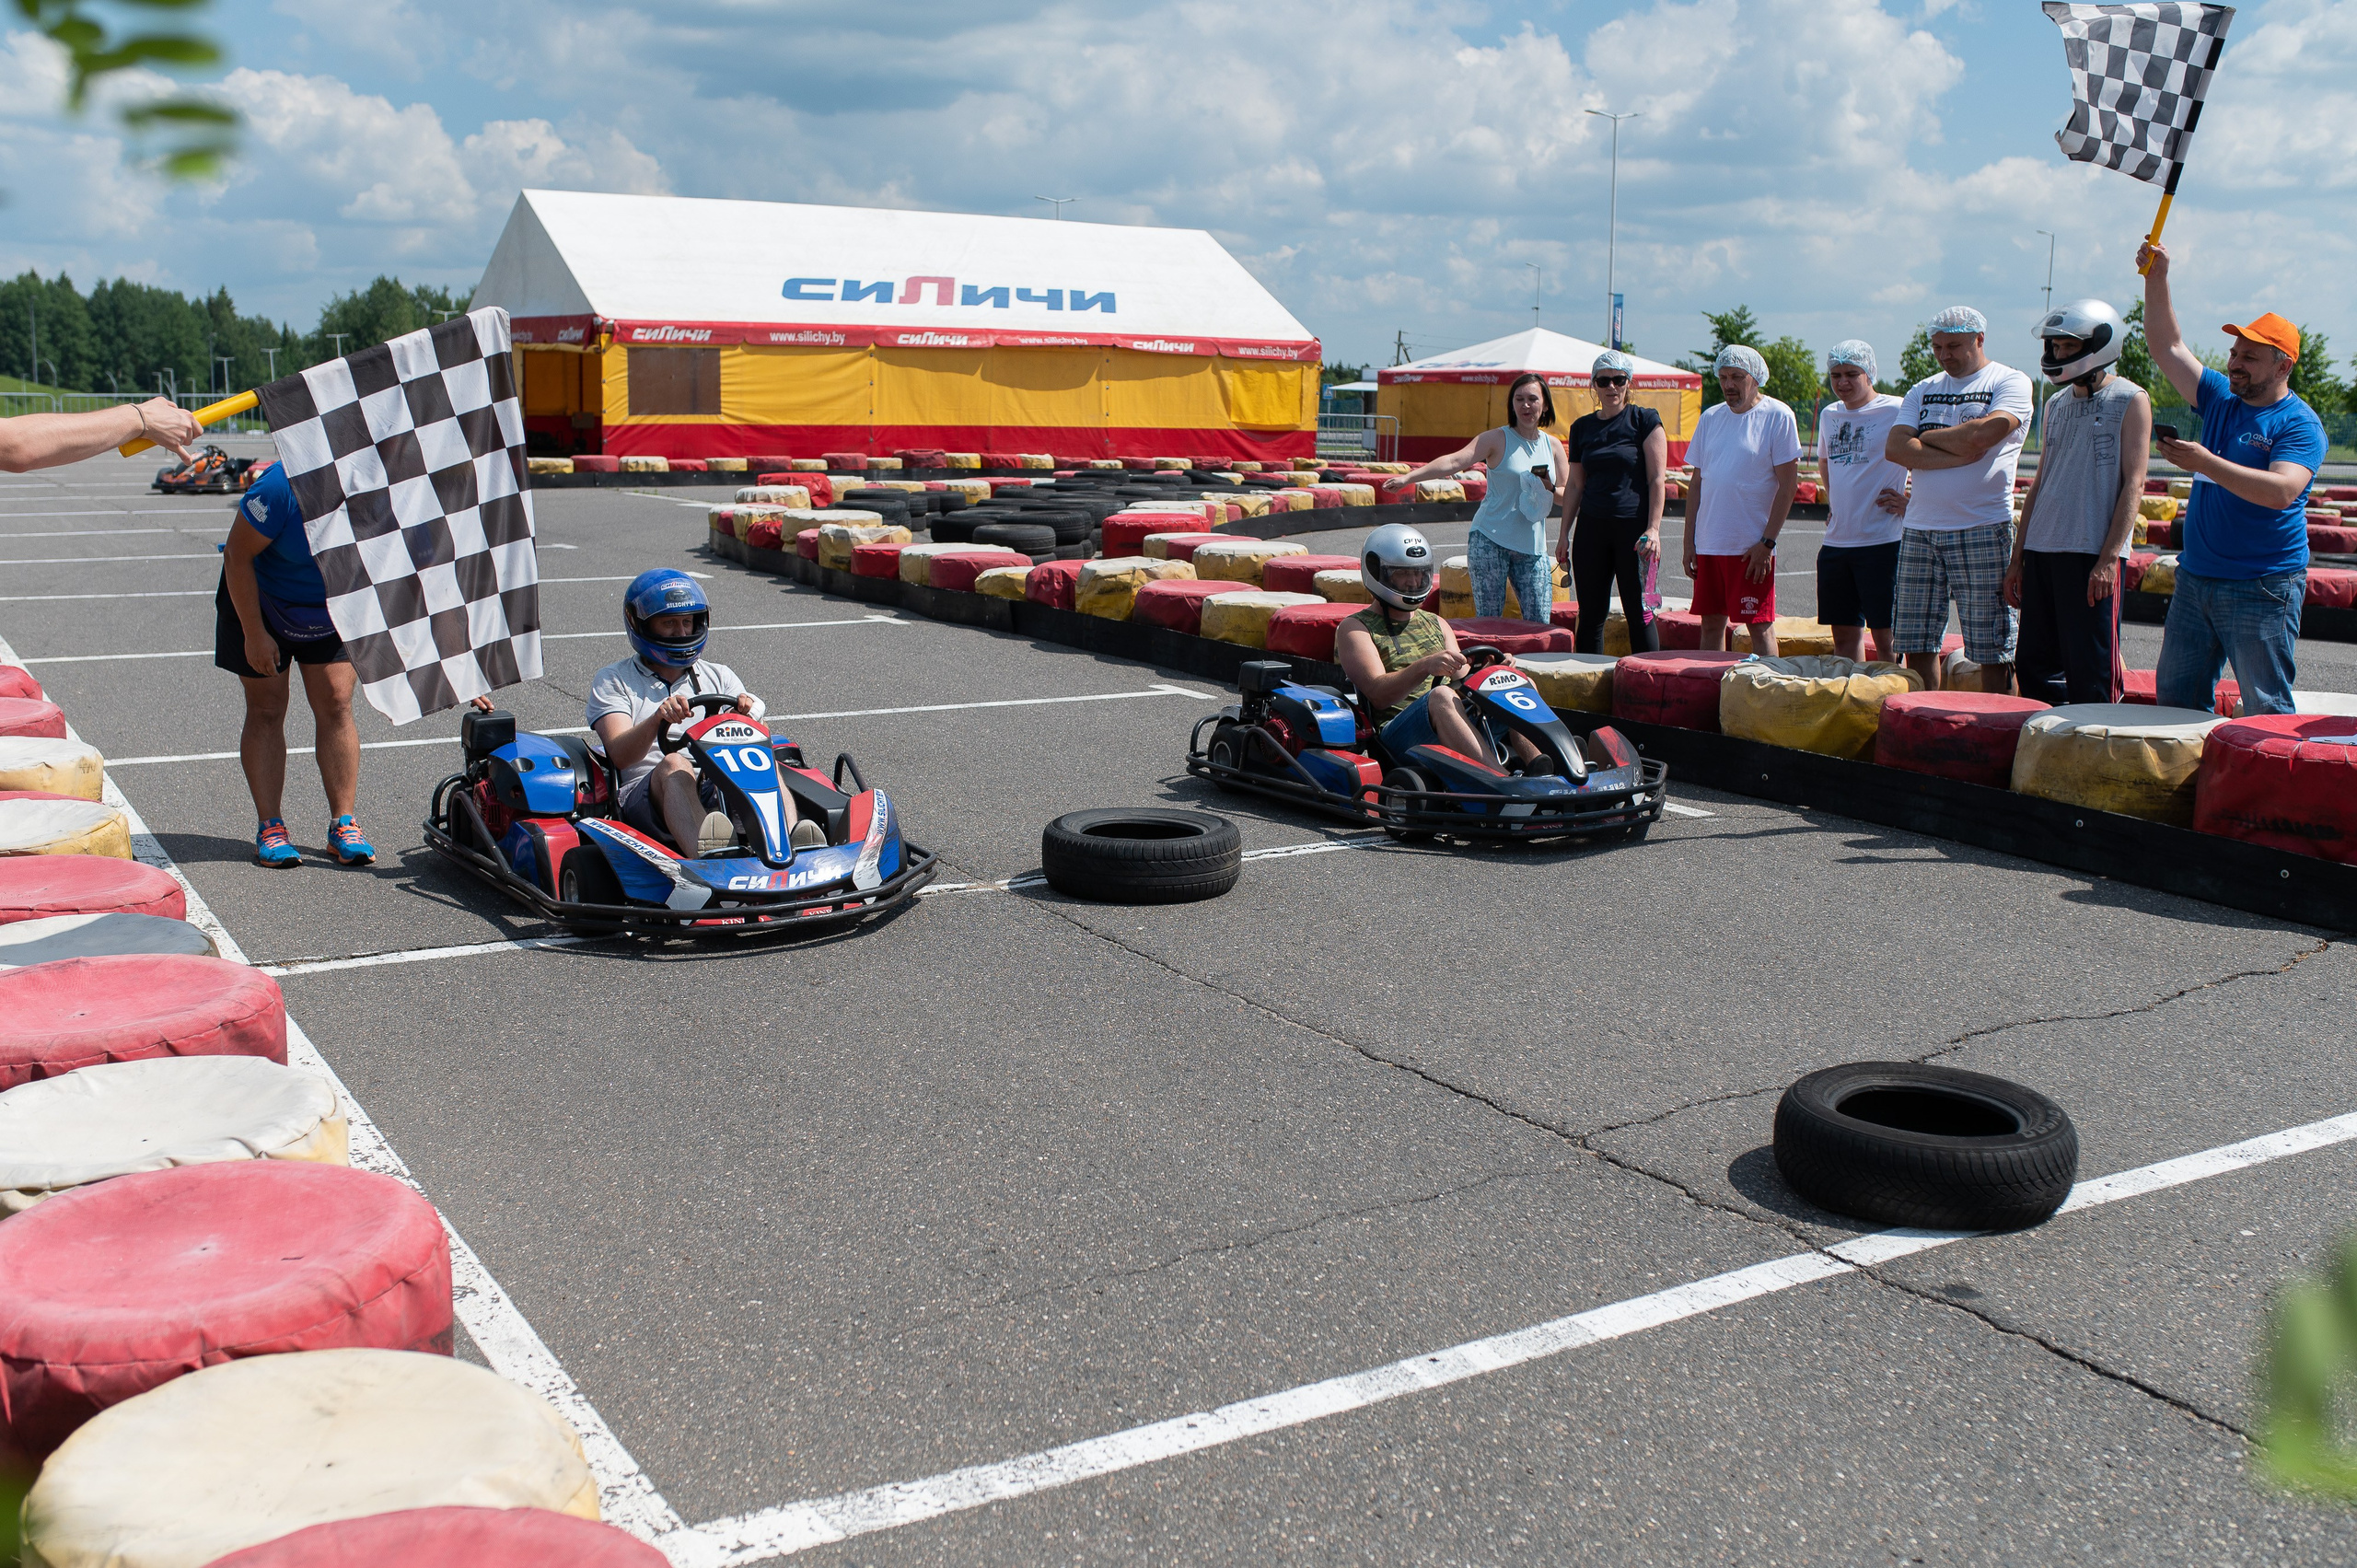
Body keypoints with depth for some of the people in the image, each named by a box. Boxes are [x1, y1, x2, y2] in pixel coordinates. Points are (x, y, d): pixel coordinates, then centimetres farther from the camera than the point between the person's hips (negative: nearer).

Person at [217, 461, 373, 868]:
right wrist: (254, 634, -20)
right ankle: (270, 826, 1)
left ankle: (343, 823, -2)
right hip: (258, 598, -2)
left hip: (331, 608, 3)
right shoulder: (283, 487, -34)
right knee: (266, 708, -2)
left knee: (335, 703, -6)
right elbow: (238, 556, -22)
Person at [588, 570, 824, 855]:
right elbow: (620, 755, -4)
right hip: (645, 797, -2)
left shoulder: (719, 677, 24)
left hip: (722, 794, 3)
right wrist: (657, 719, -23)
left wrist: (748, 716, -14)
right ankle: (704, 853, -66)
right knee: (674, 764, -35)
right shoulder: (611, 681, 14)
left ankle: (790, 843, -59)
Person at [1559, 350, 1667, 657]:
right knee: (1590, 614, 6)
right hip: (1592, 527, 4)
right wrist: (1564, 533, 10)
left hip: (1634, 526, -4)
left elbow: (1657, 478, -6)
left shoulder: (1645, 420, -1)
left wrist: (1653, 529, -14)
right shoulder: (1582, 427, 12)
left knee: (1639, 613, -4)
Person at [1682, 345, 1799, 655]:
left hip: (1752, 547, -5)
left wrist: (1767, 542, -13)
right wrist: (1689, 543, 9)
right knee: (1711, 623, 9)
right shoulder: (1710, 418, 11)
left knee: (1760, 627, -3)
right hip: (1708, 544, 5)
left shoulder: (1777, 416, -4)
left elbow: (1787, 484, -7)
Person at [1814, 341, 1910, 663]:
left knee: (1885, 636, -4)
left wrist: (1911, 503, -10)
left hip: (1882, 542, -6)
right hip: (1836, 539, 7)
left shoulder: (1896, 411, -8)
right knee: (1844, 633, 10)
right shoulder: (1829, 415, 13)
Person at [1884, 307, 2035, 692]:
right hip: (1919, 531, 5)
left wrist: (1927, 436, 0)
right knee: (1917, 643, 4)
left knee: (1992, 648, -3)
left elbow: (1981, 435, -16)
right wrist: (1958, 455, -9)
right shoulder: (1924, 390, 16)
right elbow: (1895, 448, 1)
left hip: (1983, 532, -5)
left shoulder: (2011, 383, 2)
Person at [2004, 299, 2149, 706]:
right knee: (2032, 666, 7)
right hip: (2042, 550, 7)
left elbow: (2133, 483, -7)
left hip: (2093, 554, -6)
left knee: (2090, 673, -5)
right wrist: (2018, 557, 15)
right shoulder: (2056, 404, 17)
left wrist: (2109, 558, -16)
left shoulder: (2130, 401, -1)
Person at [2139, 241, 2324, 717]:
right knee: (2176, 700, 11)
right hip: (2196, 578, 7)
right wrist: (2157, 277, 3)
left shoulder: (2300, 424, -9)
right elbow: (2167, 346, 13)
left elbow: (2280, 491, -24)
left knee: (2267, 711, -4)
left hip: (2264, 587, -7)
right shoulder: (2220, 399, 11)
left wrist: (2205, 463, -26)